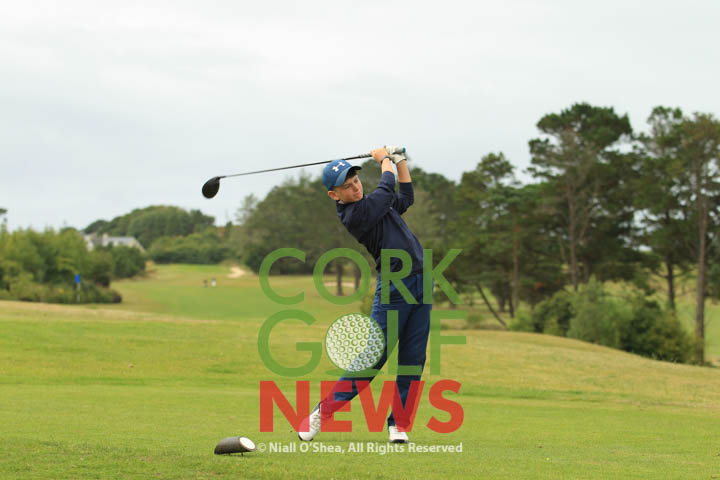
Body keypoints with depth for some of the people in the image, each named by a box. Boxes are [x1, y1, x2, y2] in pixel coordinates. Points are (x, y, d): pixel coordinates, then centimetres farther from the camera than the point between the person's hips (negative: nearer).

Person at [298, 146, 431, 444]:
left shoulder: (370, 203, 13)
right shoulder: (355, 215, -15)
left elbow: (405, 197, 30)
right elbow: (388, 186, -3)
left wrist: (400, 159, 22)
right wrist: (384, 159, 16)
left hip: (420, 284, 8)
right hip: (394, 289, -7)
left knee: (412, 362, 2)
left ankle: (399, 426, 4)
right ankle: (322, 412, 2)